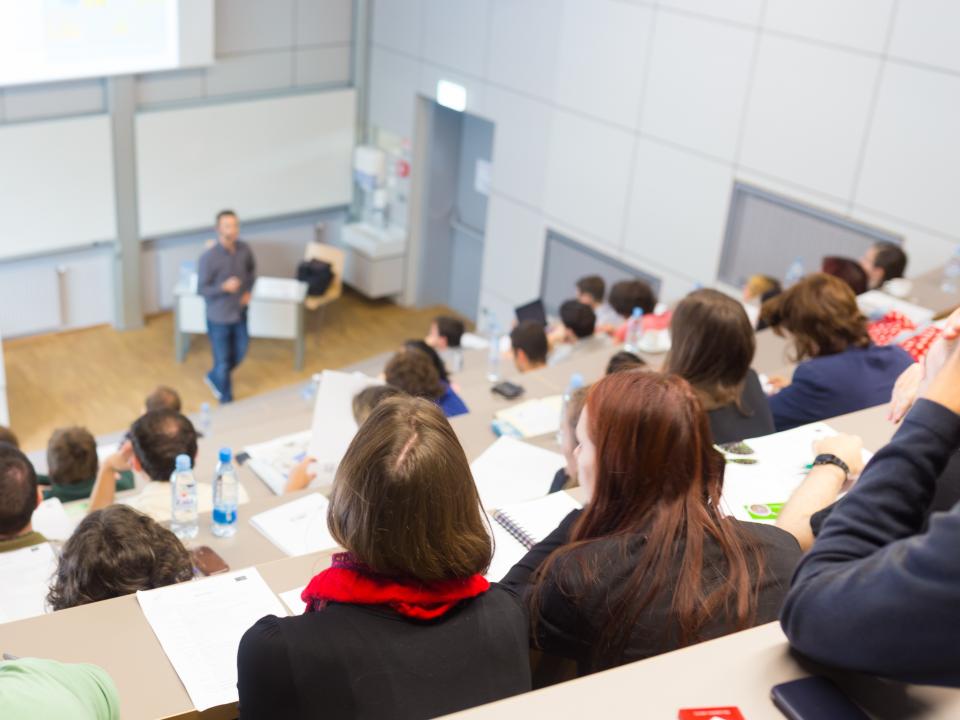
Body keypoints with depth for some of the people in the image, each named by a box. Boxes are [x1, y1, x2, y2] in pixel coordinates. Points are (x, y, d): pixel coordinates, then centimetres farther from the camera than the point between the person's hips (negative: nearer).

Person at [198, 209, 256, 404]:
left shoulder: (244, 249, -9)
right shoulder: (208, 257, -24)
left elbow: (252, 269, 13)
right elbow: (202, 289, -16)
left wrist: (248, 290, 0)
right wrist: (224, 287, -31)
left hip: (240, 313, 5)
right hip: (219, 317, -5)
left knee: (240, 352, 20)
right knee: (223, 361, 9)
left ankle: (214, 378, 49)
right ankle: (226, 401, 30)